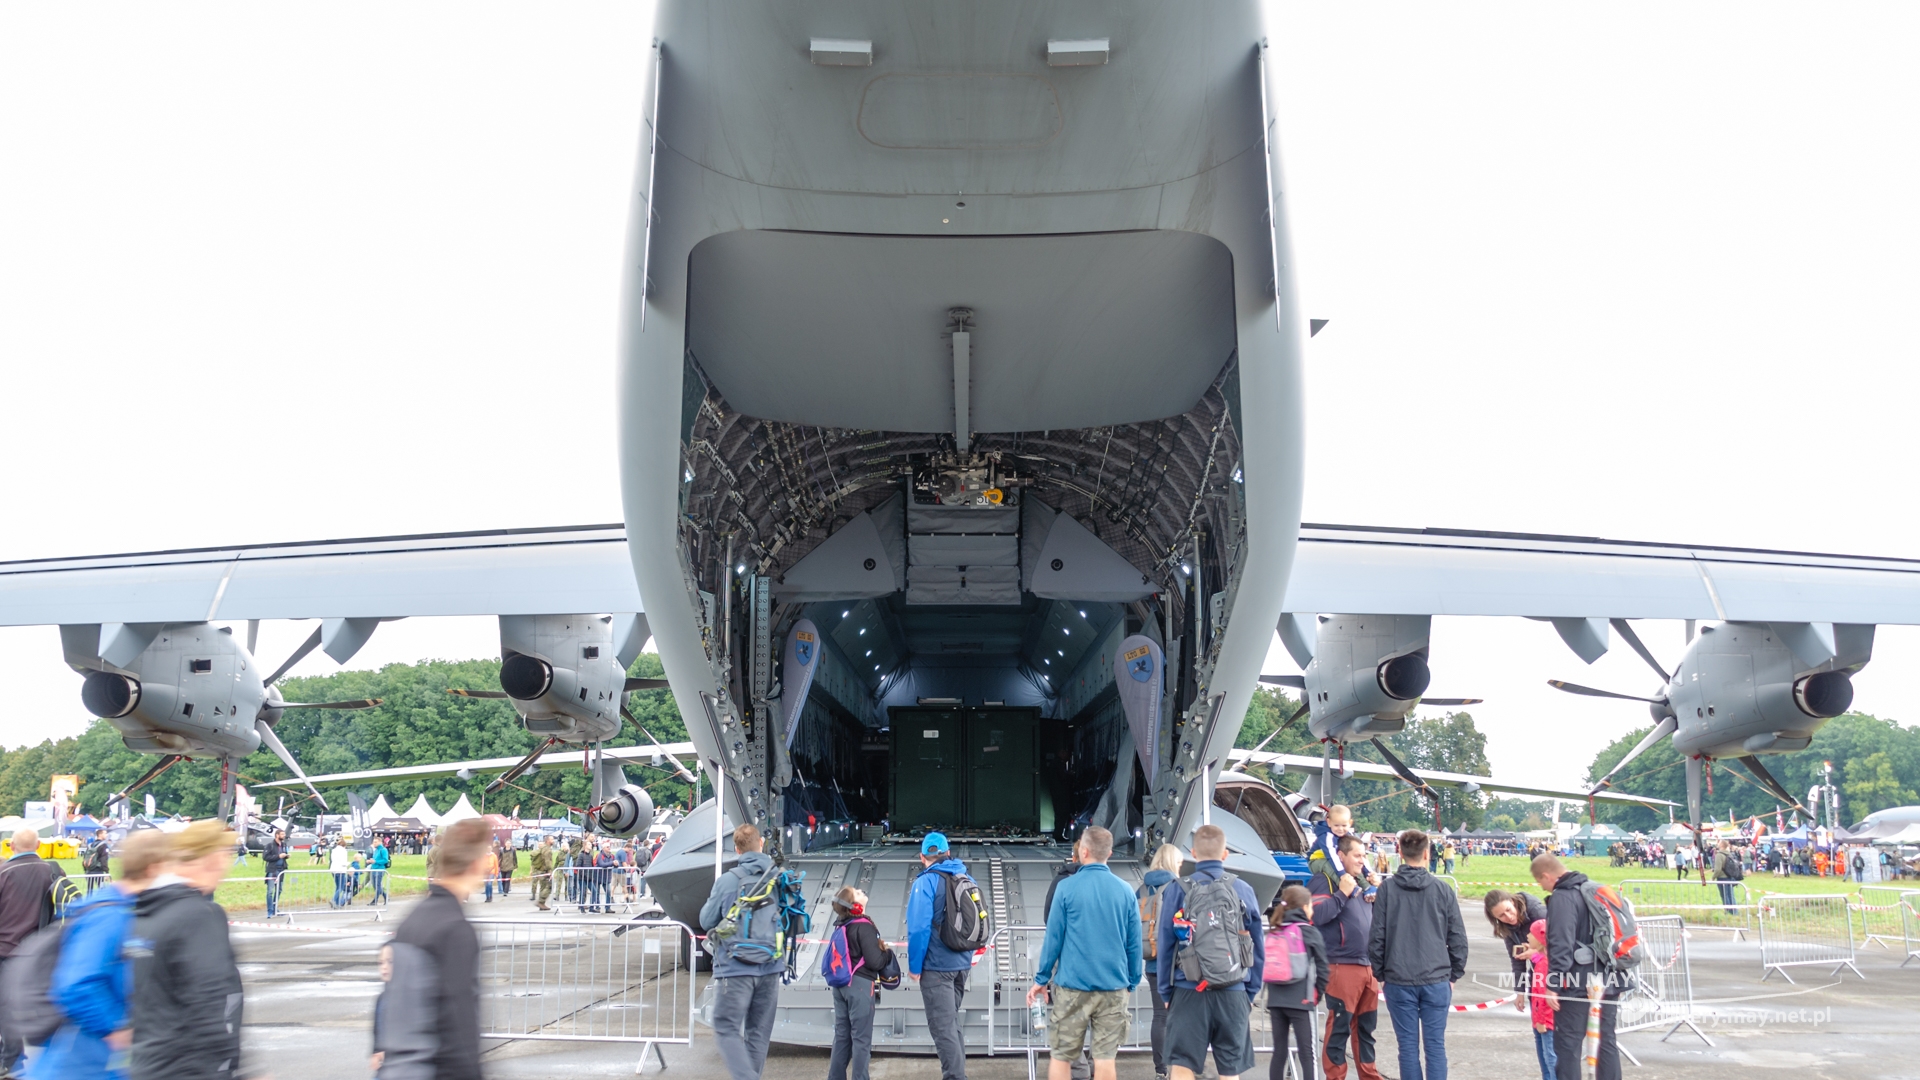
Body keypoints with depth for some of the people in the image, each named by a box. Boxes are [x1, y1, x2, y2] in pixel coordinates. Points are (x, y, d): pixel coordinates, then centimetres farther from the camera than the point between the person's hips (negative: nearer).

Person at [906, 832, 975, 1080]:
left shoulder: (926, 882, -13)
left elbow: (919, 928, -19)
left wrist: (914, 966, -10)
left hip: (936, 966, -7)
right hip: (962, 963, 7)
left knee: (943, 1026, -2)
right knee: (952, 1021, 20)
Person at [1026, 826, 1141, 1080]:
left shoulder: (1067, 887, -6)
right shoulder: (1125, 891, 2)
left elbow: (1053, 937, -5)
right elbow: (1134, 943, 4)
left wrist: (1042, 979, 3)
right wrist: (1132, 981, 14)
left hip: (1073, 984, -2)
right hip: (1113, 986, 2)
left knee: (1061, 1056, 7)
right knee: (1105, 1057, 6)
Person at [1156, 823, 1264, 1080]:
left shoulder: (1177, 890, -3)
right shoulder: (1243, 890, 2)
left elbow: (1165, 946, -2)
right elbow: (1258, 948, 5)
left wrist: (1165, 991, 7)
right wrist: (1252, 992, 14)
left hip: (1189, 991, -2)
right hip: (1233, 993, 2)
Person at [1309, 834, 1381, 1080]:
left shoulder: (1362, 880, 17)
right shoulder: (1325, 880, -7)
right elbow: (1317, 915, -21)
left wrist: (1377, 891, 9)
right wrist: (1342, 893, -20)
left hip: (1369, 965, 8)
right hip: (1342, 966, -8)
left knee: (1366, 1025, 16)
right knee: (1339, 1027, -3)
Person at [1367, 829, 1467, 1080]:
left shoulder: (1387, 889, -3)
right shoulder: (1443, 890, -1)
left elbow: (1377, 937, -3)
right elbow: (1458, 938, 2)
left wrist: (1380, 974, 9)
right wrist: (1454, 974, 13)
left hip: (1398, 981, 0)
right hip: (1437, 980, 1)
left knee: (1408, 1045, 5)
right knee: (1435, 1044, 6)